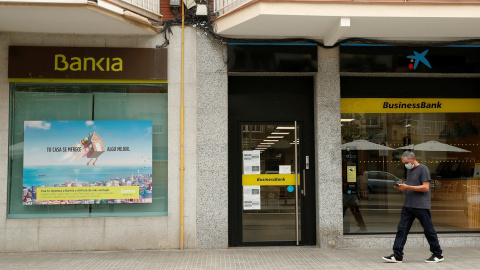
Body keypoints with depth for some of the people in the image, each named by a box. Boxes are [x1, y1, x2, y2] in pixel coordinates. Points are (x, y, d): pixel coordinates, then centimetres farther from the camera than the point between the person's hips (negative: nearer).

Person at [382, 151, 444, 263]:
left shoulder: (423, 169, -8)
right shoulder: (409, 170, 17)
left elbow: (426, 187, -15)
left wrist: (408, 187, -18)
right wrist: (402, 188, 2)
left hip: (421, 206, -7)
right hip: (408, 205, 7)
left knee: (429, 230, 4)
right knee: (401, 229, 1)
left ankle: (438, 255, 19)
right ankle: (397, 256, 2)